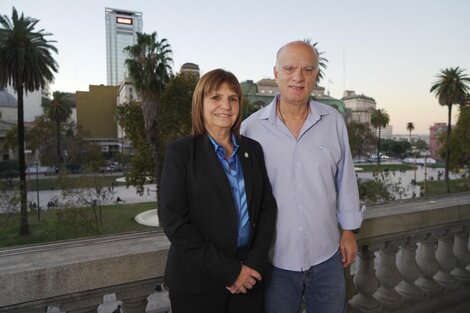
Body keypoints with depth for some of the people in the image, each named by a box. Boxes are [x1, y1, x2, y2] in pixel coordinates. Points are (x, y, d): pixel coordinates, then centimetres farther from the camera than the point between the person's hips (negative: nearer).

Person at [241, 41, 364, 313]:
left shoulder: (334, 121, -4)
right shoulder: (251, 127, -10)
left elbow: (345, 180, 5)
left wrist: (349, 230, 8)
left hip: (327, 256, 2)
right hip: (273, 259, -1)